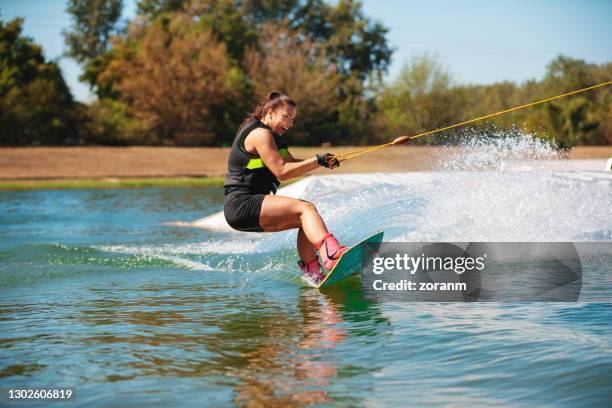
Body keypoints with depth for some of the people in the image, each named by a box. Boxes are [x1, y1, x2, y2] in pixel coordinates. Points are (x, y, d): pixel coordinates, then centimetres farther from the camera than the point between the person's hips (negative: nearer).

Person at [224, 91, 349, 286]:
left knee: (305, 219, 15)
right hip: (242, 206, -11)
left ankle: (312, 272, 5)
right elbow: (282, 172, -18)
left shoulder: (271, 136, 23)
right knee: (306, 208, -24)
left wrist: (323, 161, 3)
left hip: (250, 208, 11)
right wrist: (317, 160, -14)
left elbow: (291, 163, 19)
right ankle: (332, 255, -46)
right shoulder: (260, 134, -10)